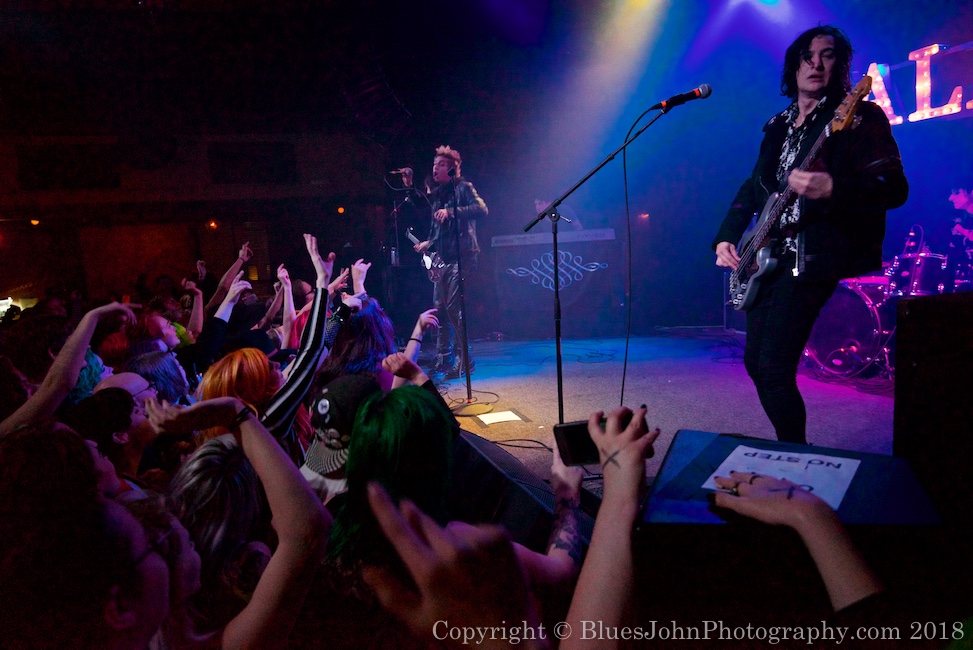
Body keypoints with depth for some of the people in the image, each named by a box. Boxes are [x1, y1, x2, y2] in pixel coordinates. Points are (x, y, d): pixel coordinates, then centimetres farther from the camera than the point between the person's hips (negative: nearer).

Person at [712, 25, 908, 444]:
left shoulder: (860, 117, -4)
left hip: (812, 256, -7)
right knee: (755, 363, 9)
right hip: (770, 255, 8)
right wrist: (726, 237, 10)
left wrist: (833, 188, -33)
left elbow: (895, 188, -14)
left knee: (774, 369, -14)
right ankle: (788, 449, 25)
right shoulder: (779, 125, 17)